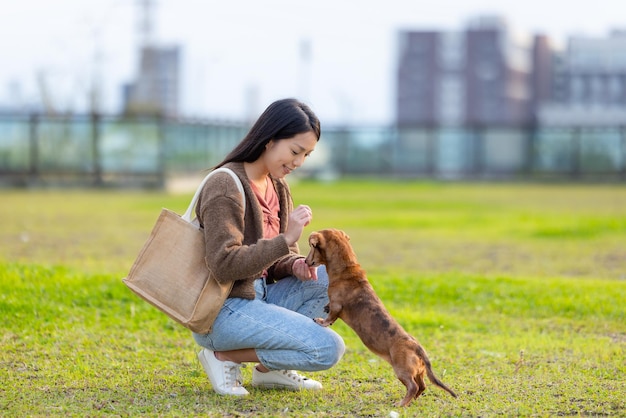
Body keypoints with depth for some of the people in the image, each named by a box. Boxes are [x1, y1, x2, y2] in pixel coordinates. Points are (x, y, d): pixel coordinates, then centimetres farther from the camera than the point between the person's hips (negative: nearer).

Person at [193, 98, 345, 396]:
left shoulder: (277, 186, 11)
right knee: (328, 349, -19)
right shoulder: (226, 186, -17)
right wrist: (286, 240, -27)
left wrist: (294, 265, -6)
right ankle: (225, 356, -4)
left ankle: (271, 368, 4)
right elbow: (224, 265, -25)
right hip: (221, 314, -9)